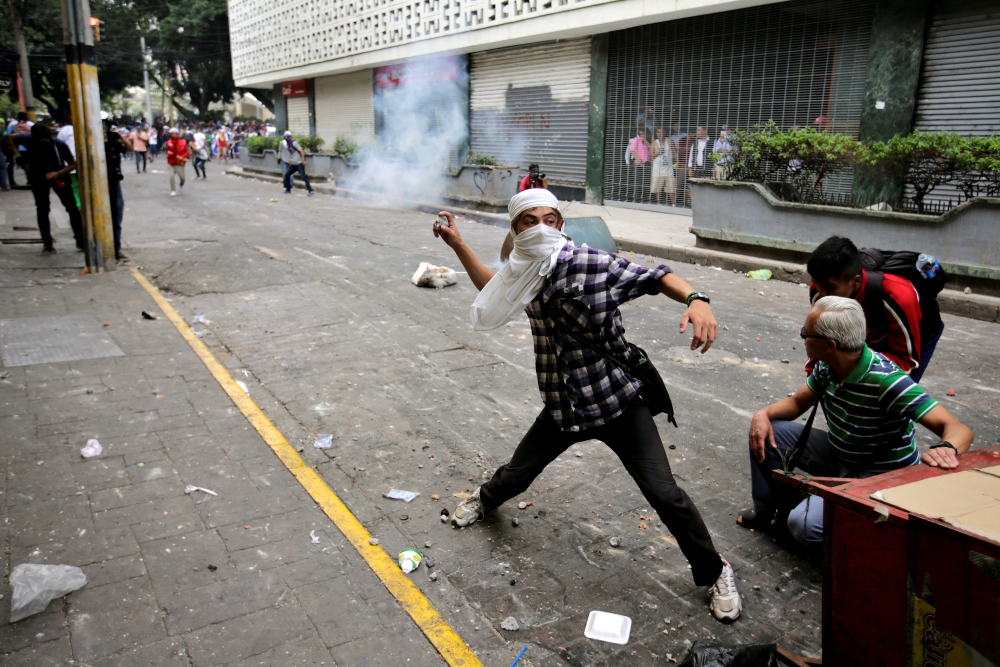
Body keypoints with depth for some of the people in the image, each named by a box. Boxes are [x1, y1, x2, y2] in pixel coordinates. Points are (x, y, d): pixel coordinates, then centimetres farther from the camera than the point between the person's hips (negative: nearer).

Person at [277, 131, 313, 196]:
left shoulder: (294, 143, -11)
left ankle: (310, 190, -16)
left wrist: (303, 160, -23)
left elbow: (301, 151, -17)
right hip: (292, 164, 8)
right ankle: (288, 190, 20)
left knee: (303, 176, -16)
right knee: (286, 175, 8)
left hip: (299, 163, -8)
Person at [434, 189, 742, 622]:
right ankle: (486, 499, 56)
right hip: (562, 407, 4)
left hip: (619, 402, -4)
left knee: (663, 493, -6)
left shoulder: (593, 264, -19)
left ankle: (714, 572, 19)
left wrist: (696, 300, -35)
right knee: (517, 474, 17)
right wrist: (458, 245, 15)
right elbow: (492, 289, 20)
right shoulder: (523, 276, -2)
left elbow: (654, 276, -16)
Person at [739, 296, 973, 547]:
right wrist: (763, 414, -11)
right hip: (838, 456, 8)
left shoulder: (886, 380, -31)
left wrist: (945, 449, -58)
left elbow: (958, 428, -34)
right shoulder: (825, 367, -7)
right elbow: (798, 402, 10)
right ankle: (766, 513, 18)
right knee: (766, 431, 1)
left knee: (804, 523, -30)